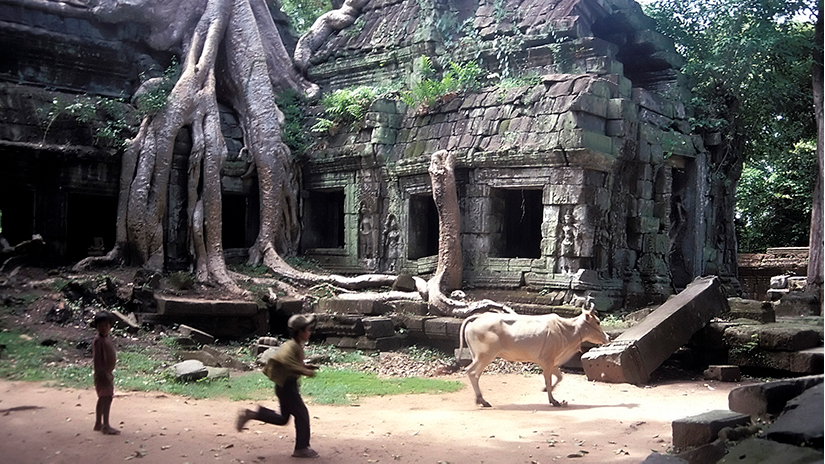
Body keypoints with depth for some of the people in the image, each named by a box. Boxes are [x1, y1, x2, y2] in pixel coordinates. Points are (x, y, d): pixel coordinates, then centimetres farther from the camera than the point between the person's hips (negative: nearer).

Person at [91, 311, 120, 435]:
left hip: (108, 373, 9)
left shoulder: (107, 338, 12)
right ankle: (105, 426, -4)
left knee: (105, 399, 15)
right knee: (105, 398, -7)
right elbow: (98, 359, -20)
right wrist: (104, 373, -24)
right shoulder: (99, 340, -15)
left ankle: (99, 424, 25)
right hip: (103, 374, -9)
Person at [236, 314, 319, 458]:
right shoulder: (292, 346, -19)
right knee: (302, 414, -1)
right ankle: (301, 449, 8)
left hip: (288, 385, 10)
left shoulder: (297, 345, 11)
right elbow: (284, 359, -38)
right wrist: (304, 371, -36)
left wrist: (306, 366, 9)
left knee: (283, 419, 16)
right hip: (287, 385, -10)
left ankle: (250, 414, 16)